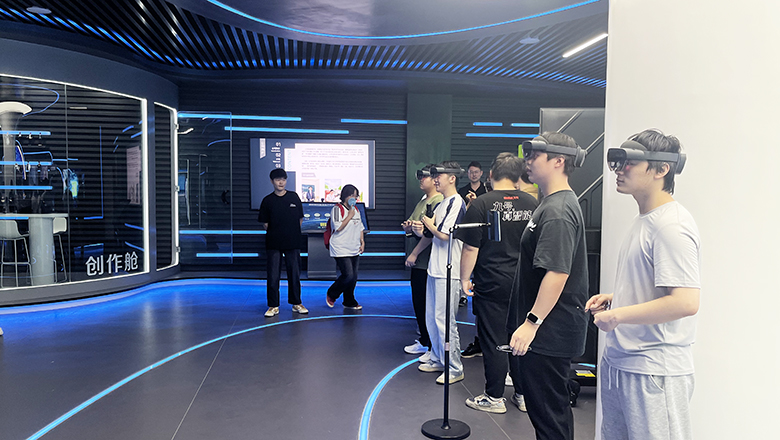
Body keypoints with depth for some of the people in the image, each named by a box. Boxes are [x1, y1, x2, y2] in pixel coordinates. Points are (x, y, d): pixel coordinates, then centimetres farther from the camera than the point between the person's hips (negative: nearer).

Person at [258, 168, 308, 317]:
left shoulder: (294, 197, 5)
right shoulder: (267, 200, 2)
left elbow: (300, 219, 10)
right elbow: (265, 224, 6)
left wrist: (291, 232, 4)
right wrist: (275, 232, 0)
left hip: (293, 243, 1)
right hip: (273, 244, -1)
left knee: (295, 274, 7)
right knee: (273, 276, 1)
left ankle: (296, 303, 20)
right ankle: (273, 306, 11)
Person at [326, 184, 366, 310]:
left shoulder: (356, 209, 15)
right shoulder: (337, 209, -9)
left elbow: (360, 227, 22)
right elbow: (338, 227, -18)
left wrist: (362, 241, 12)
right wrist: (349, 216, -15)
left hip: (354, 250, 8)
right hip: (341, 250, -8)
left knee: (353, 277, 8)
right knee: (348, 275, -15)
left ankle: (349, 302, 22)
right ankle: (331, 295, 10)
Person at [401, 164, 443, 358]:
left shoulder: (439, 202, -13)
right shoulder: (423, 200, 17)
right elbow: (415, 225, 23)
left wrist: (424, 228, -34)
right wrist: (409, 227, 2)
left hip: (430, 262, -10)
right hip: (418, 261, 10)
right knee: (418, 302, 17)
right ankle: (424, 342, 31)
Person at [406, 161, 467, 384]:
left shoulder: (456, 203, -13)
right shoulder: (442, 204, 16)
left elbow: (444, 235, -21)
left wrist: (429, 224, -4)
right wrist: (414, 253, 19)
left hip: (448, 272, -10)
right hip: (434, 269, 10)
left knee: (444, 320, -5)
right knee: (431, 318, 16)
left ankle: (454, 369, 6)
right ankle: (437, 360, 29)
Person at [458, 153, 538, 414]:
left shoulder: (481, 204, -12)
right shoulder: (531, 204, 3)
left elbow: (471, 248, -13)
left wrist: (464, 278, -2)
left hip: (491, 284, -5)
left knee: (494, 341, 5)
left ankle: (494, 398, 16)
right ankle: (523, 395, 26)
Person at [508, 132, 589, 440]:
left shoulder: (557, 211, -20)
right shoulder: (553, 203, 14)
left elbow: (557, 274, -27)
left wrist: (532, 322, -24)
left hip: (549, 332, -10)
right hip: (550, 329, 10)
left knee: (548, 411, 2)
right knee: (553, 407, 21)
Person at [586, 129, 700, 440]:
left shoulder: (671, 225, -18)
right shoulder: (644, 220, 13)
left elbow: (686, 302, -27)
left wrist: (617, 315, -19)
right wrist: (613, 298, 10)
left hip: (653, 371, -9)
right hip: (618, 360, 9)